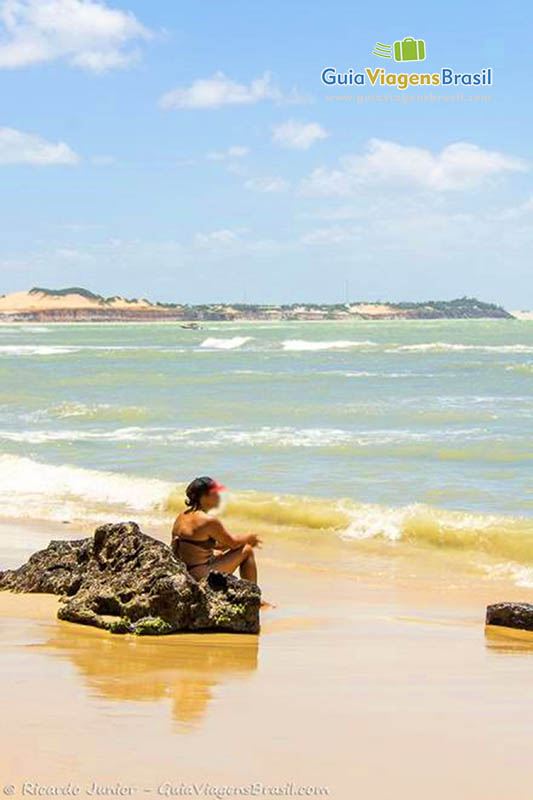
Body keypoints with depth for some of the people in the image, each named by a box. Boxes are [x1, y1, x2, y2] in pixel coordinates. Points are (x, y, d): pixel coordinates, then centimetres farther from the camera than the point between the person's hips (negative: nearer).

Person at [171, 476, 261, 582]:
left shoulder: (181, 517, 9)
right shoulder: (209, 521, -18)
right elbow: (233, 543, -5)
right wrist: (251, 537, 15)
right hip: (202, 576, -9)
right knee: (247, 551, 2)